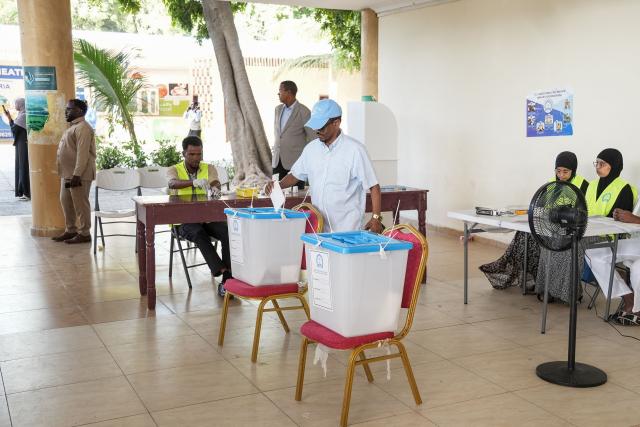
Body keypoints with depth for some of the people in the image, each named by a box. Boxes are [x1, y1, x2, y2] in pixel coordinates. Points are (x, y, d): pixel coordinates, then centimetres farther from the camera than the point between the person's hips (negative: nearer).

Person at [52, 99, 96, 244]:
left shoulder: (82, 128, -16)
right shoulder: (73, 126, 18)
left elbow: (83, 153, -23)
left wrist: (77, 174, -26)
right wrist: (69, 174, 20)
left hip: (78, 175, -11)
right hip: (67, 174, 11)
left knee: (80, 204, -3)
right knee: (66, 202, 15)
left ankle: (84, 234, 4)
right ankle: (70, 230, 25)